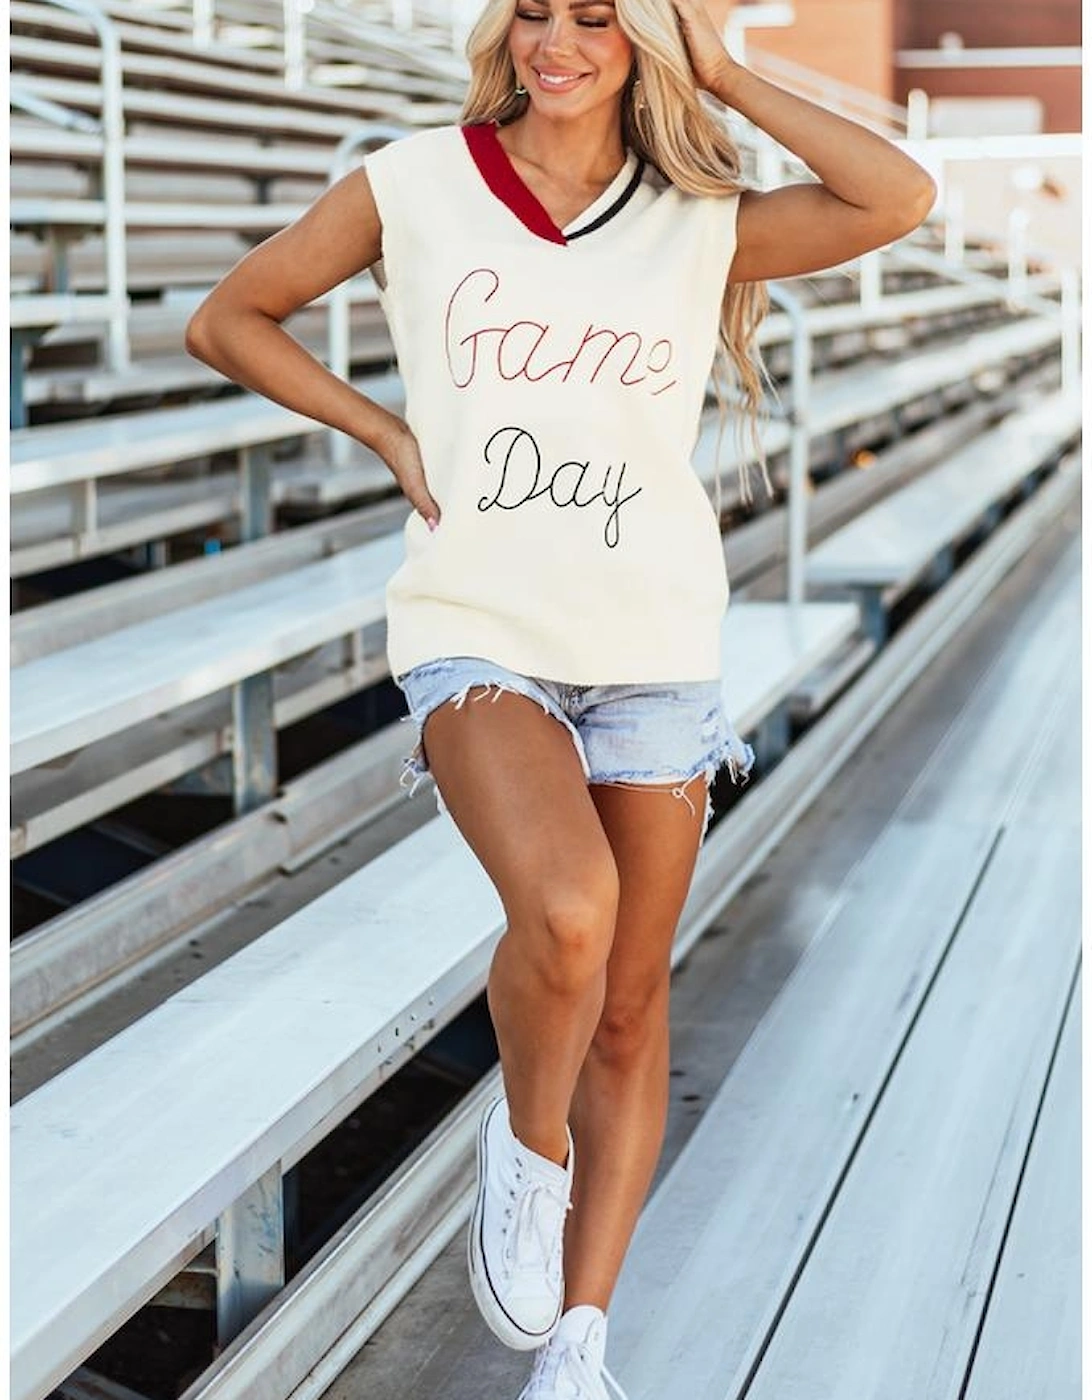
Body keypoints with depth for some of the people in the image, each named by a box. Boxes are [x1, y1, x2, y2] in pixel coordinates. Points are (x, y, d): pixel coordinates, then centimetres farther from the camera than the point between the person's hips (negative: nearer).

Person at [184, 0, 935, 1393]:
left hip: (657, 650, 2)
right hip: (480, 634, -2)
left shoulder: (700, 227, 3)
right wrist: (387, 432, 1)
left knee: (629, 1008, 6)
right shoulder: (415, 184, 2)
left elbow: (897, 198, -13)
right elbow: (227, 321, 11)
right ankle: (529, 1144, 2)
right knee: (565, 910, -29)